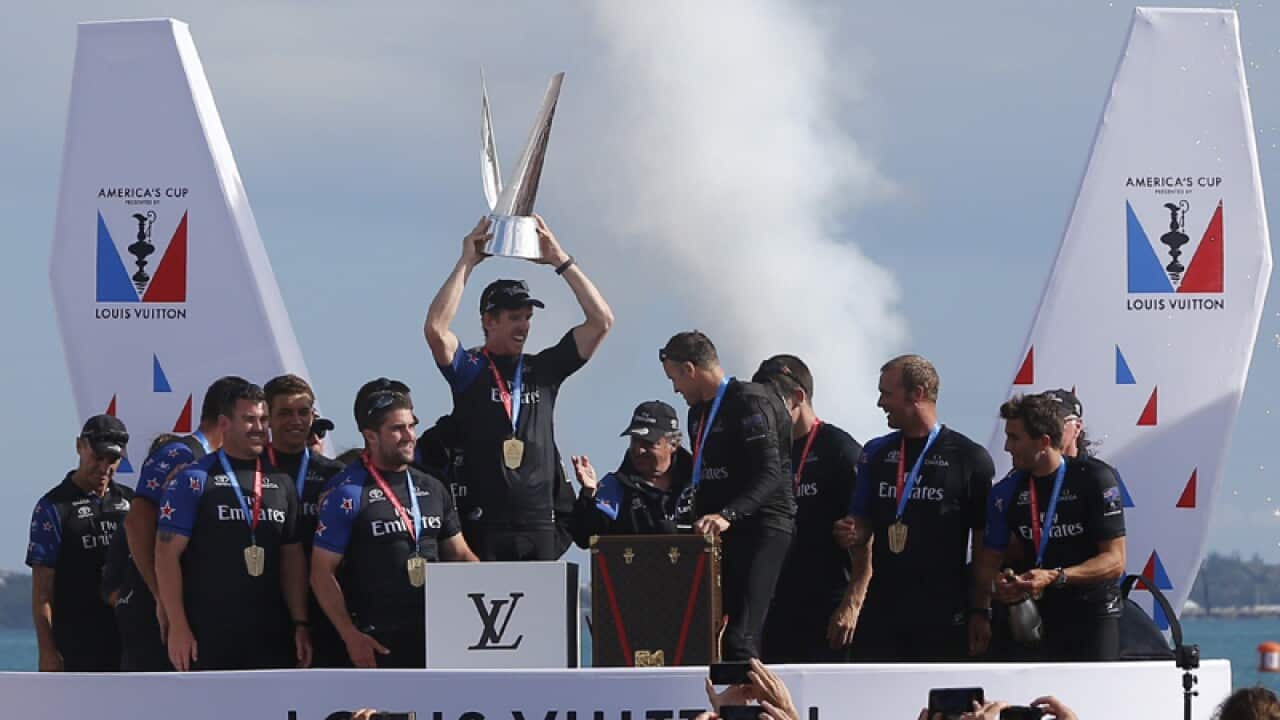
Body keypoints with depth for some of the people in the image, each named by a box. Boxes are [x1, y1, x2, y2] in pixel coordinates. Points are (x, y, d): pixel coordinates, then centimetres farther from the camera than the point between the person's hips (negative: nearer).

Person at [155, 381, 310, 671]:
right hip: (209, 636, -5)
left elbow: (292, 557, 15)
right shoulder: (195, 480, -3)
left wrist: (300, 624, 7)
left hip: (272, 636, 5)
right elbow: (167, 554, -6)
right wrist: (178, 626, -13)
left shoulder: (281, 482, 13)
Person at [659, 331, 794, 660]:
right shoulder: (699, 411, 21)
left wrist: (728, 515, -32)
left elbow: (770, 474, -20)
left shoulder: (750, 402, -9)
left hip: (759, 530, -9)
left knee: (739, 639, -20)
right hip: (716, 534, 9)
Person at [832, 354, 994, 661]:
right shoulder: (877, 454, 13)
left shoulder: (969, 459, 0)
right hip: (881, 610, 4)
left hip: (943, 616, -4)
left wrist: (980, 613, -3)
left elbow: (983, 546, 1)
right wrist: (852, 535, -5)